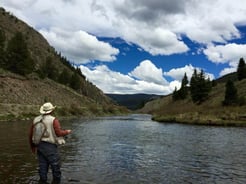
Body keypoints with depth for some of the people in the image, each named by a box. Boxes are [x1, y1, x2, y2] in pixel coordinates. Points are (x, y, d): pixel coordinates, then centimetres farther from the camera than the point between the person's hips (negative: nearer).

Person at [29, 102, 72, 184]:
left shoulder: (36, 119, 6)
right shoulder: (53, 120, -12)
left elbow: (31, 134, 10)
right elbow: (59, 133, -19)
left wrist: (32, 146, 22)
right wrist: (67, 132, 1)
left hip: (39, 146, 6)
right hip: (50, 147, -6)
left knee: (43, 168, 14)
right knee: (56, 167, 7)